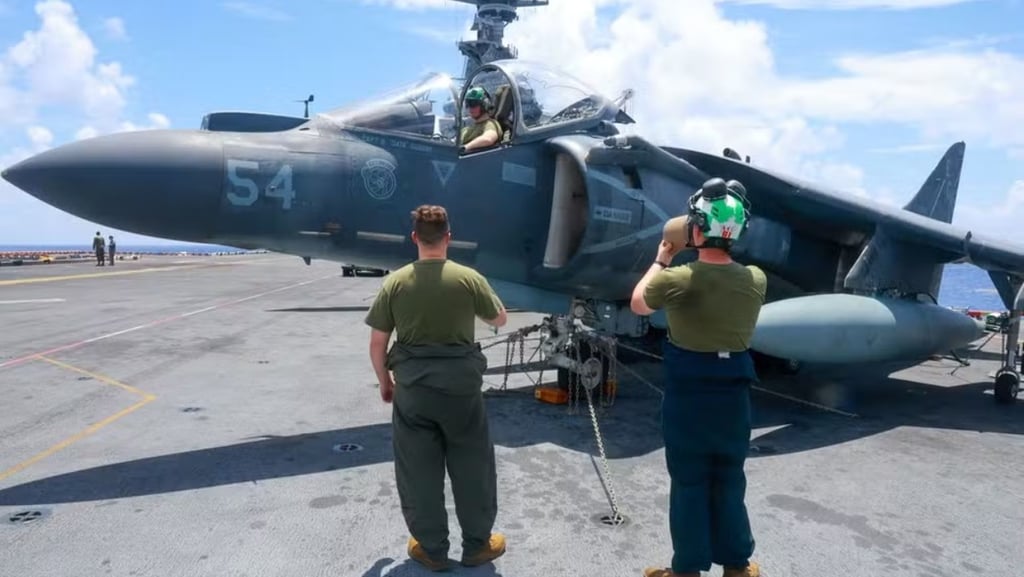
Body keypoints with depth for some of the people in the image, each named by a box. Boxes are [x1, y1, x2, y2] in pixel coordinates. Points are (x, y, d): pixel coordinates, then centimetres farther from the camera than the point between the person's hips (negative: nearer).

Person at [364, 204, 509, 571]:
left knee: (418, 471, 14)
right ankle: (477, 545, 28)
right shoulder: (469, 278, -7)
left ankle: (431, 549, 27)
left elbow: (377, 344, -1)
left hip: (411, 386, 1)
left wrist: (385, 382, 14)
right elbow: (500, 320, 8)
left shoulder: (395, 282, -4)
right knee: (472, 467, 15)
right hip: (460, 384, -1)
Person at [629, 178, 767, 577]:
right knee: (729, 480, 18)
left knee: (688, 483, 10)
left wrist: (661, 261, 12)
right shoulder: (756, 280, -8)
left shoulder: (676, 281, -21)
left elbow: (638, 304, 1)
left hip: (687, 395, -4)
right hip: (734, 393, 4)